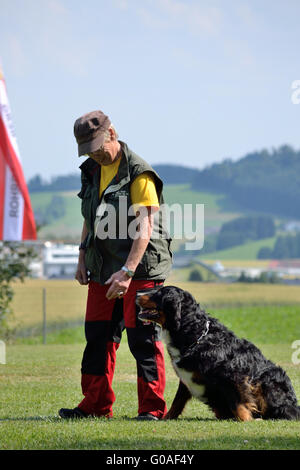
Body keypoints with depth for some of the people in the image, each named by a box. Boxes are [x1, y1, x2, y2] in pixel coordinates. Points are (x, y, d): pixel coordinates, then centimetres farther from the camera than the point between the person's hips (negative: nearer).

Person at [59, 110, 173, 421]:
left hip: (140, 268, -8)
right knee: (98, 336, 9)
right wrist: (82, 258, 15)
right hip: (102, 268, 8)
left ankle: (152, 407, -1)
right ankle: (96, 404, 16)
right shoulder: (92, 171, 12)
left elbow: (144, 228, -20)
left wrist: (127, 271, -27)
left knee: (143, 338, -6)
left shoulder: (138, 173, -14)